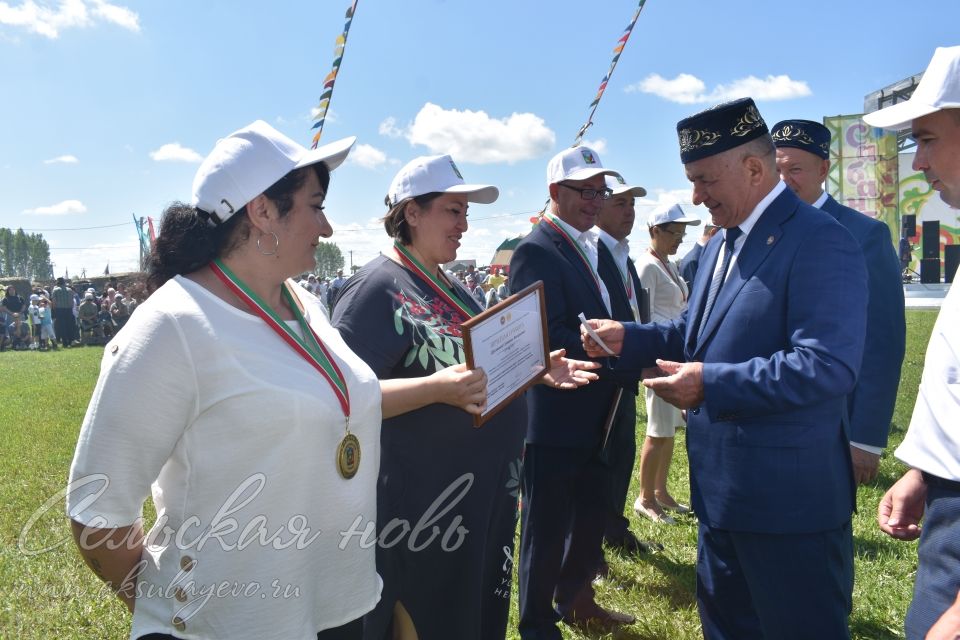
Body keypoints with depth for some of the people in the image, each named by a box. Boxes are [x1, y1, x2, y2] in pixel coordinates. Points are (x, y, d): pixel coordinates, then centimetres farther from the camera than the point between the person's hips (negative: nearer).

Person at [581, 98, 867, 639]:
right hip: (722, 488, 9)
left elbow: (828, 366, -28)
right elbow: (694, 331, 18)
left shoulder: (819, 242, -18)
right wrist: (627, 338, 1)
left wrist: (710, 384, -26)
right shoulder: (722, 244, 12)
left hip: (788, 497, -9)